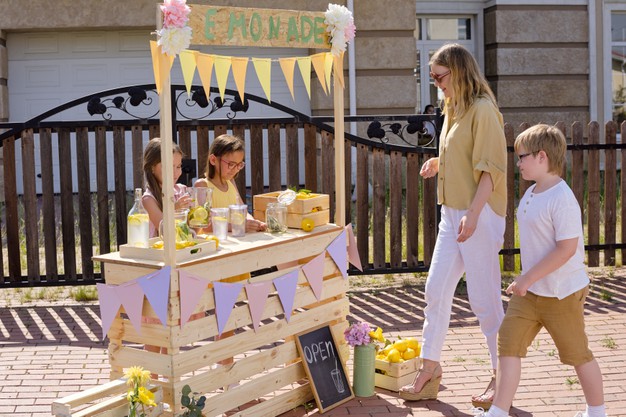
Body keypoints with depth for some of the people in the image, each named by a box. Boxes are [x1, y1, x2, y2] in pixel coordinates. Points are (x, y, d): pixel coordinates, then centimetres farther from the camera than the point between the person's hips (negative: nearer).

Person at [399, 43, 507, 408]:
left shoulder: (483, 109, -12)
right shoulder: (454, 110, 16)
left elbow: (490, 167, -18)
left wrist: (473, 213, -26)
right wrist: (439, 164, 8)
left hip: (480, 216, -9)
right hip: (452, 214, 9)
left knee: (485, 299, -2)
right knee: (436, 291, 9)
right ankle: (430, 372, 17)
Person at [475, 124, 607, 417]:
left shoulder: (562, 199, -21)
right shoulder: (531, 194, 7)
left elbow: (567, 248, -26)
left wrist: (528, 278, -24)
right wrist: (525, 281, 17)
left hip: (562, 294, -8)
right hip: (529, 291, 8)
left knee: (577, 353, 9)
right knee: (508, 344, -1)